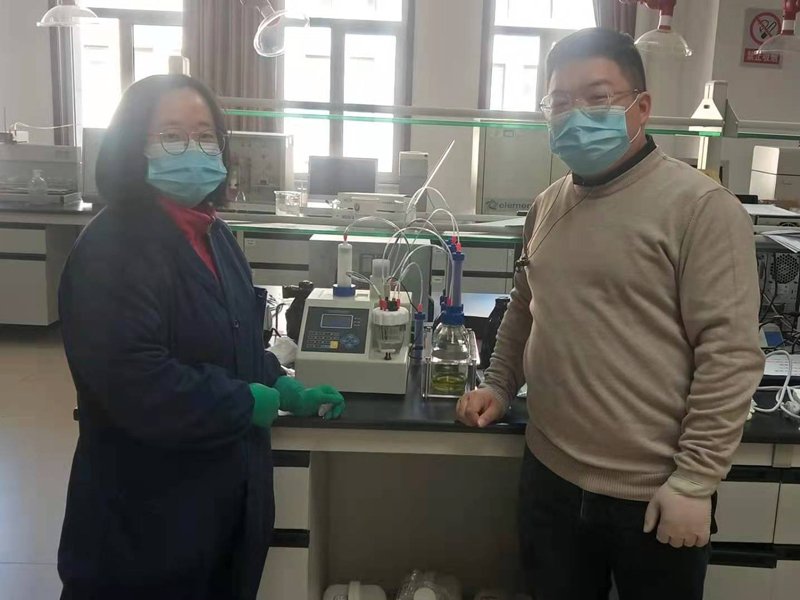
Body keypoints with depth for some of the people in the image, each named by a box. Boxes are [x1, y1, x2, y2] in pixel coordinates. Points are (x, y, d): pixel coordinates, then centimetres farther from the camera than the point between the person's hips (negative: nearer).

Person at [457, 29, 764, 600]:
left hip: (652, 494, -5)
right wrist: (499, 386, 10)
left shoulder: (700, 205, -13)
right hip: (550, 476, 6)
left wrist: (695, 480, -17)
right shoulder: (547, 206, 8)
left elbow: (731, 351, -16)